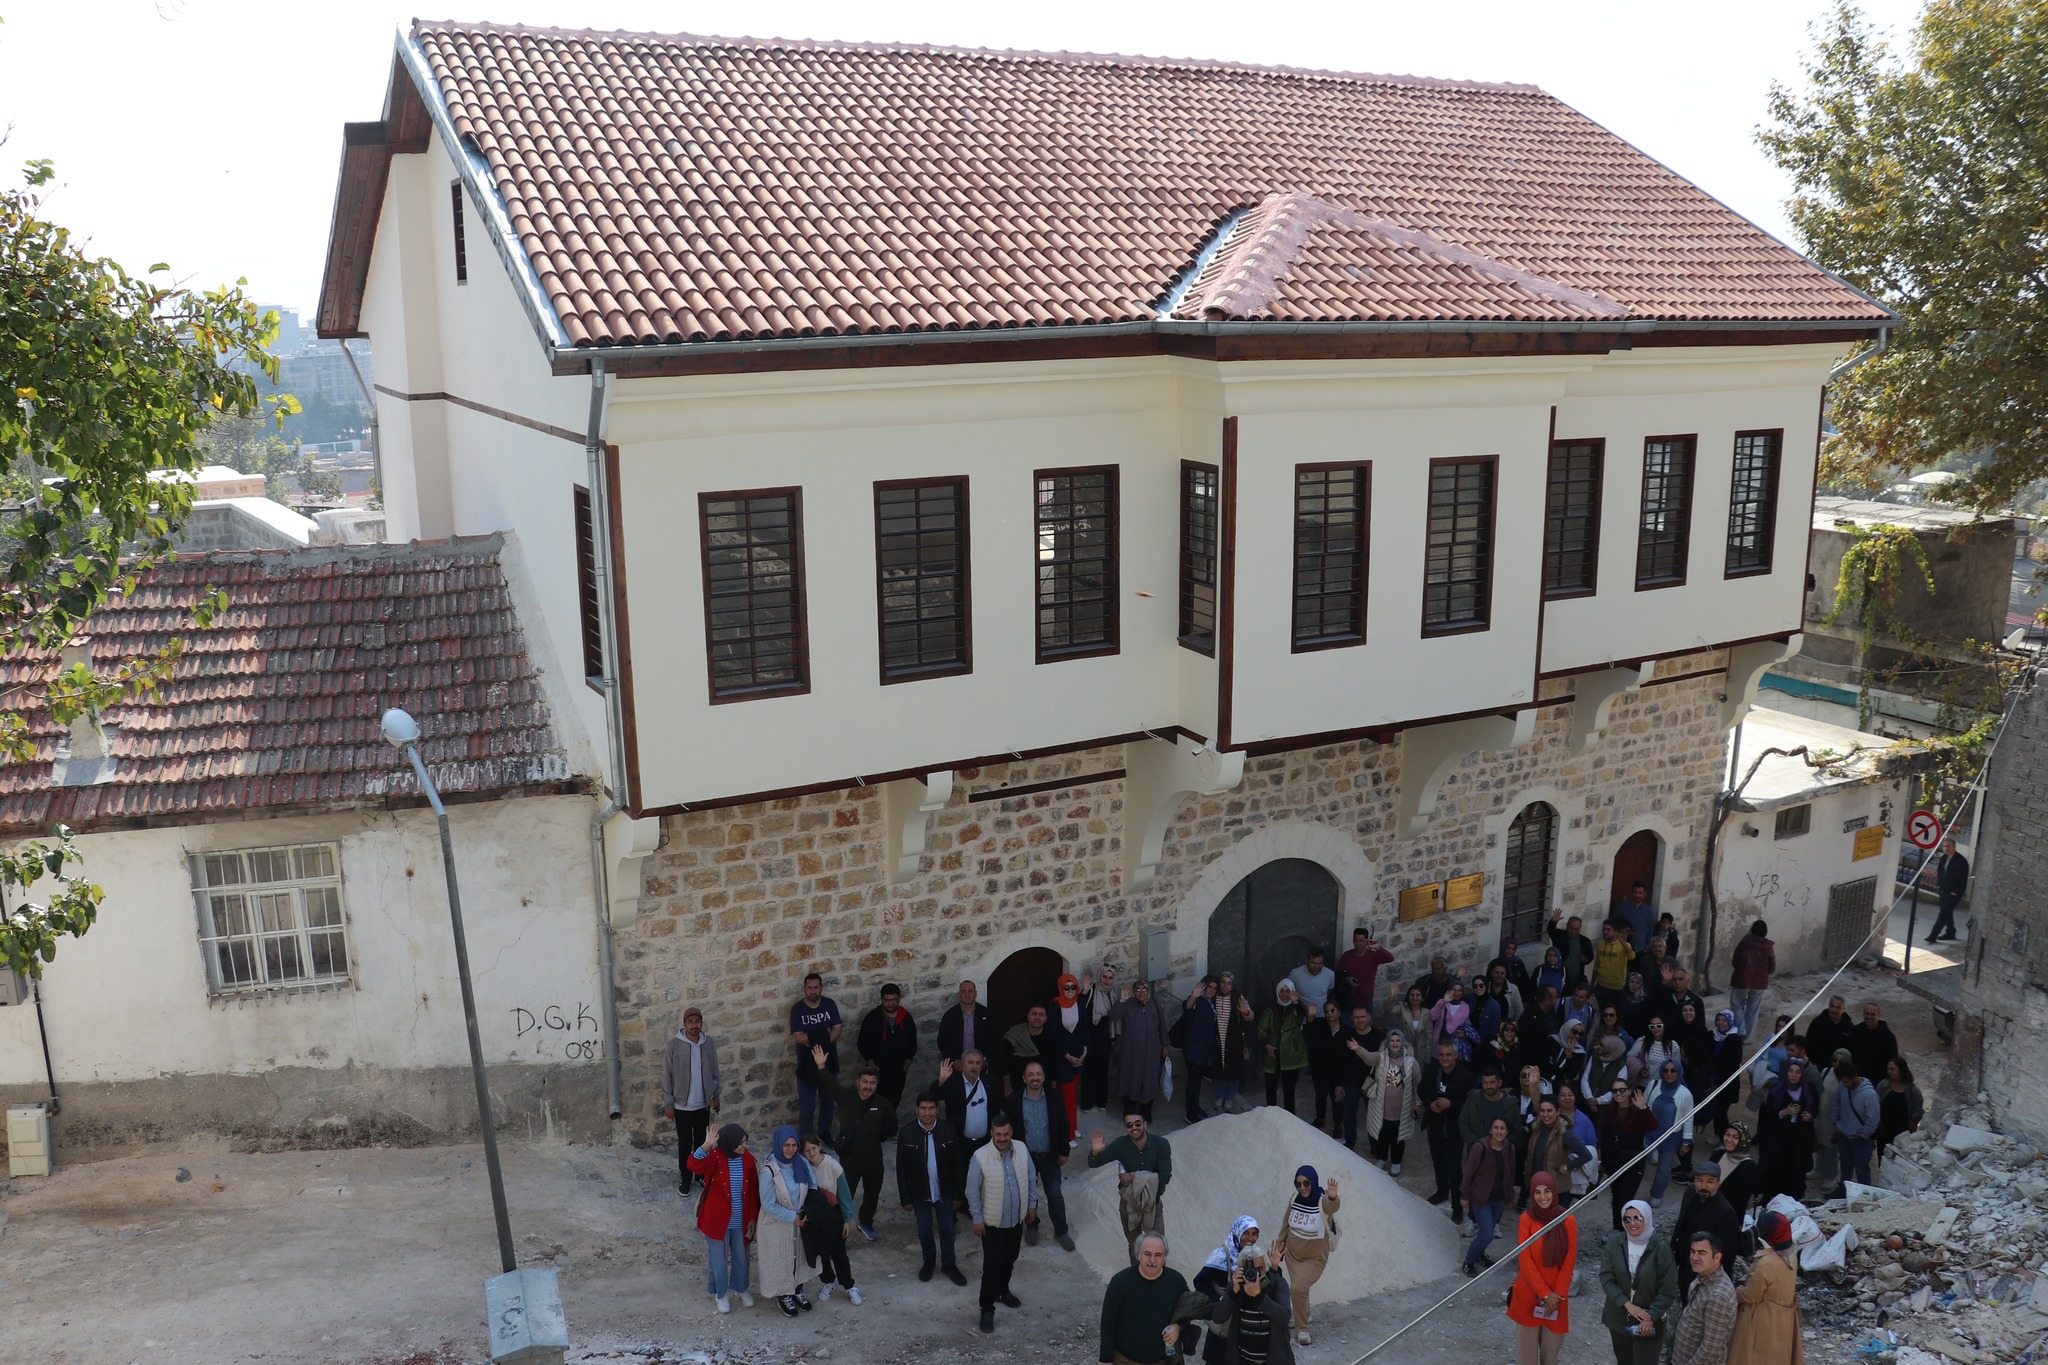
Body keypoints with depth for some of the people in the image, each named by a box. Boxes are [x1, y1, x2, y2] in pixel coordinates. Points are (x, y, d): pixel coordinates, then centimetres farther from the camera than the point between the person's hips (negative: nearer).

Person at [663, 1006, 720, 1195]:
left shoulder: (709, 1043, -4)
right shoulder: (674, 1045, -14)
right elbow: (667, 1076, -9)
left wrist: (715, 1097, 8)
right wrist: (668, 1103, -8)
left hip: (703, 1105, 3)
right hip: (682, 1105, -3)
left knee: (702, 1142, 15)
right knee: (685, 1145, 7)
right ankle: (685, 1179, 22)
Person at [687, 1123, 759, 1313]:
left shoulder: (747, 1159, -9)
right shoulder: (715, 1157, -21)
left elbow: (753, 1190, 0)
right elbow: (694, 1166, -42)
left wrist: (753, 1217, 2)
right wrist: (705, 1146, -59)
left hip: (741, 1220, 4)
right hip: (718, 1219, -4)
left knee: (741, 1256, 21)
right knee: (719, 1259, 14)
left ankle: (740, 1288, 46)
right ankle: (721, 1294, 37)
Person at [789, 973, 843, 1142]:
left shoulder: (830, 1004, -4)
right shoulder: (797, 1009, -11)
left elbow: (838, 1029, -9)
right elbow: (798, 1037, -18)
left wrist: (812, 1039, -21)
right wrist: (824, 1035, -19)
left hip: (828, 1061, 3)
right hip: (807, 1063, -3)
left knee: (828, 1101, 16)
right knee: (807, 1105, 1)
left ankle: (825, 1133, 34)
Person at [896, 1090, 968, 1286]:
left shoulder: (949, 1130, -15)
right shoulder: (907, 1133, -16)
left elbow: (958, 1165, -6)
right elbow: (901, 1169, -8)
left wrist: (958, 1194, -3)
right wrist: (905, 1198, -5)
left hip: (944, 1192, 0)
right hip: (919, 1193, 0)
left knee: (946, 1229, 15)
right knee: (924, 1230, 17)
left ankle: (948, 1264, 36)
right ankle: (929, 1261, 41)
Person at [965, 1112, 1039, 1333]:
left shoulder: (1021, 1149, -11)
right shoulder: (980, 1157, -23)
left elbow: (1031, 1178, 4)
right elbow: (973, 1191, -14)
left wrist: (1032, 1205, 8)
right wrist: (977, 1219, -11)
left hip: (1017, 1218, 4)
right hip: (992, 1221, -4)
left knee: (1009, 1260, 22)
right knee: (992, 1265, -1)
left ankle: (1003, 1291, 46)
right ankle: (987, 1309, 13)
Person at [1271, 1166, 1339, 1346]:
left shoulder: (1323, 1201, -27)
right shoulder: (1294, 1199, -11)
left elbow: (1332, 1206, -53)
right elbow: (1286, 1224, 5)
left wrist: (1333, 1197, -76)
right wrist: (1279, 1247, 10)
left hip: (1314, 1258, -5)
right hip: (1292, 1255, 5)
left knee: (1297, 1288, -20)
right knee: (1299, 1289, 20)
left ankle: (1302, 1329, 0)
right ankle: (1302, 1325, 46)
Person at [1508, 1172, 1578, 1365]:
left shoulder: (1568, 1221, -6)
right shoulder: (1526, 1219, -10)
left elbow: (1569, 1261, -4)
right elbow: (1525, 1260, -11)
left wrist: (1557, 1294, -8)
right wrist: (1544, 1293, -13)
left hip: (1557, 1295, 1)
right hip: (1528, 1293, -1)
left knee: (1552, 1344, 10)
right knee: (1527, 1344, 7)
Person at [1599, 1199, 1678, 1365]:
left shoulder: (1661, 1248, -16)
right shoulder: (1614, 1243, -9)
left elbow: (1668, 1291, -12)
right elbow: (1606, 1278, -7)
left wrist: (1651, 1317, -18)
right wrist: (1627, 1304, -18)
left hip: (1649, 1322, -3)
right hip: (1618, 1317, 3)